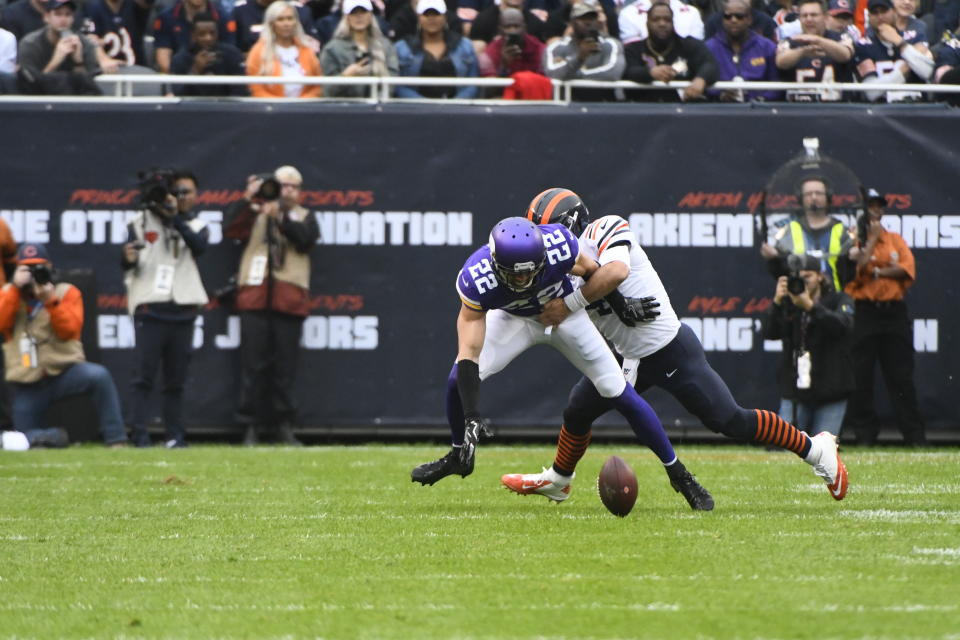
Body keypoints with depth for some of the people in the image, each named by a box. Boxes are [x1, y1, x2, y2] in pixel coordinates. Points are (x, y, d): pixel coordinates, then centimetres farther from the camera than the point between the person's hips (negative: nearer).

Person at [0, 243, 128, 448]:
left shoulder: (67, 292, 5)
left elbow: (69, 330, -10)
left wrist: (50, 300, -21)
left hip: (64, 370, -2)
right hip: (27, 383, 2)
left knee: (98, 375, -33)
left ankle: (116, 440, -30)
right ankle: (51, 437, 25)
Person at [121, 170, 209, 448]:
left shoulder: (196, 226, 12)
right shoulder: (142, 222, 6)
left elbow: (199, 246, -12)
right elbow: (127, 266, 0)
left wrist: (175, 217, -20)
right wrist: (129, 259, -24)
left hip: (182, 313, 3)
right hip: (149, 310, -3)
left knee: (176, 380, 6)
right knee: (144, 375, -8)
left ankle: (175, 434, 8)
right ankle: (139, 434, -11)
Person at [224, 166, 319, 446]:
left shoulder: (304, 217, 16)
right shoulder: (255, 213, 15)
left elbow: (305, 240, -4)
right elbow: (232, 229, -2)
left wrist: (280, 218, -17)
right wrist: (247, 199, -11)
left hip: (288, 299, 1)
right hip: (255, 297, 0)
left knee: (285, 365, 2)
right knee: (253, 364, -2)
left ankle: (283, 425, 8)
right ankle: (251, 425, 0)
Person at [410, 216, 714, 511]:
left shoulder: (559, 245, -37)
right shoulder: (476, 280, -37)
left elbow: (597, 274, -13)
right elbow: (469, 351, -37)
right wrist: (472, 419, -43)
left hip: (564, 313, 0)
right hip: (513, 319, 0)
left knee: (621, 395, -6)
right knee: (459, 379, -18)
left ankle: (677, 472, 9)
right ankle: (458, 457, 10)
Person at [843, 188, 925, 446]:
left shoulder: (895, 239, 14)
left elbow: (907, 270, 0)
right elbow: (855, 270, -13)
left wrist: (875, 272, -9)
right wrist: (872, 238, -7)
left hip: (894, 312, 3)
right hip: (863, 312, -3)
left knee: (901, 376, 2)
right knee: (861, 375, -3)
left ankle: (915, 435, 2)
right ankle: (864, 433, 3)